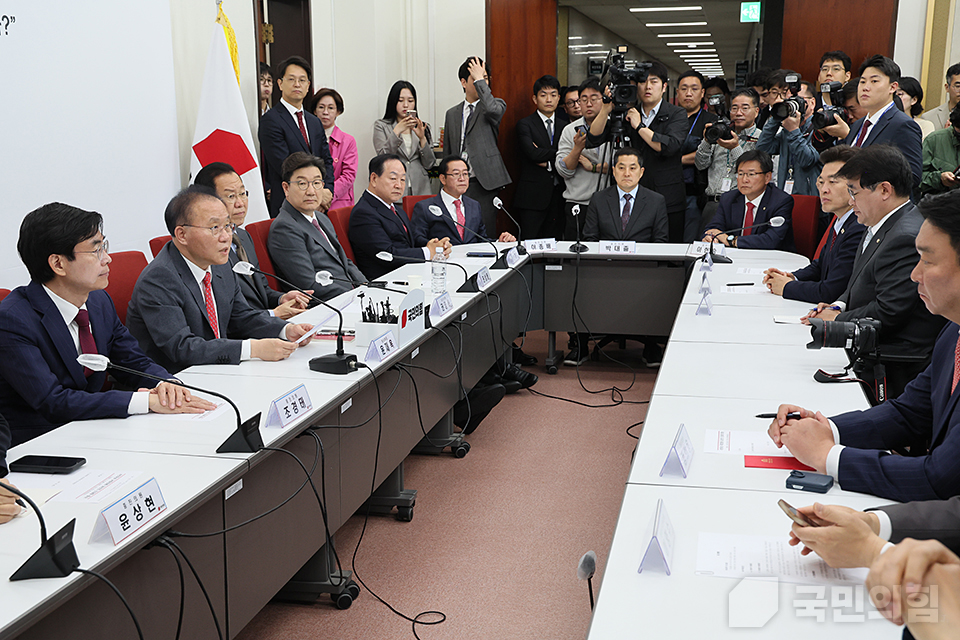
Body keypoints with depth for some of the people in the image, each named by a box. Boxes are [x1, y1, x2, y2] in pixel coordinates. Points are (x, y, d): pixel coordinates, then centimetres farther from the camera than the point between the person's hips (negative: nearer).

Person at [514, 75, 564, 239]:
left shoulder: (564, 125, 13)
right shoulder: (525, 124, 1)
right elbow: (532, 153, -15)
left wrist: (548, 162, -9)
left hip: (557, 194, 4)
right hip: (533, 195, -4)